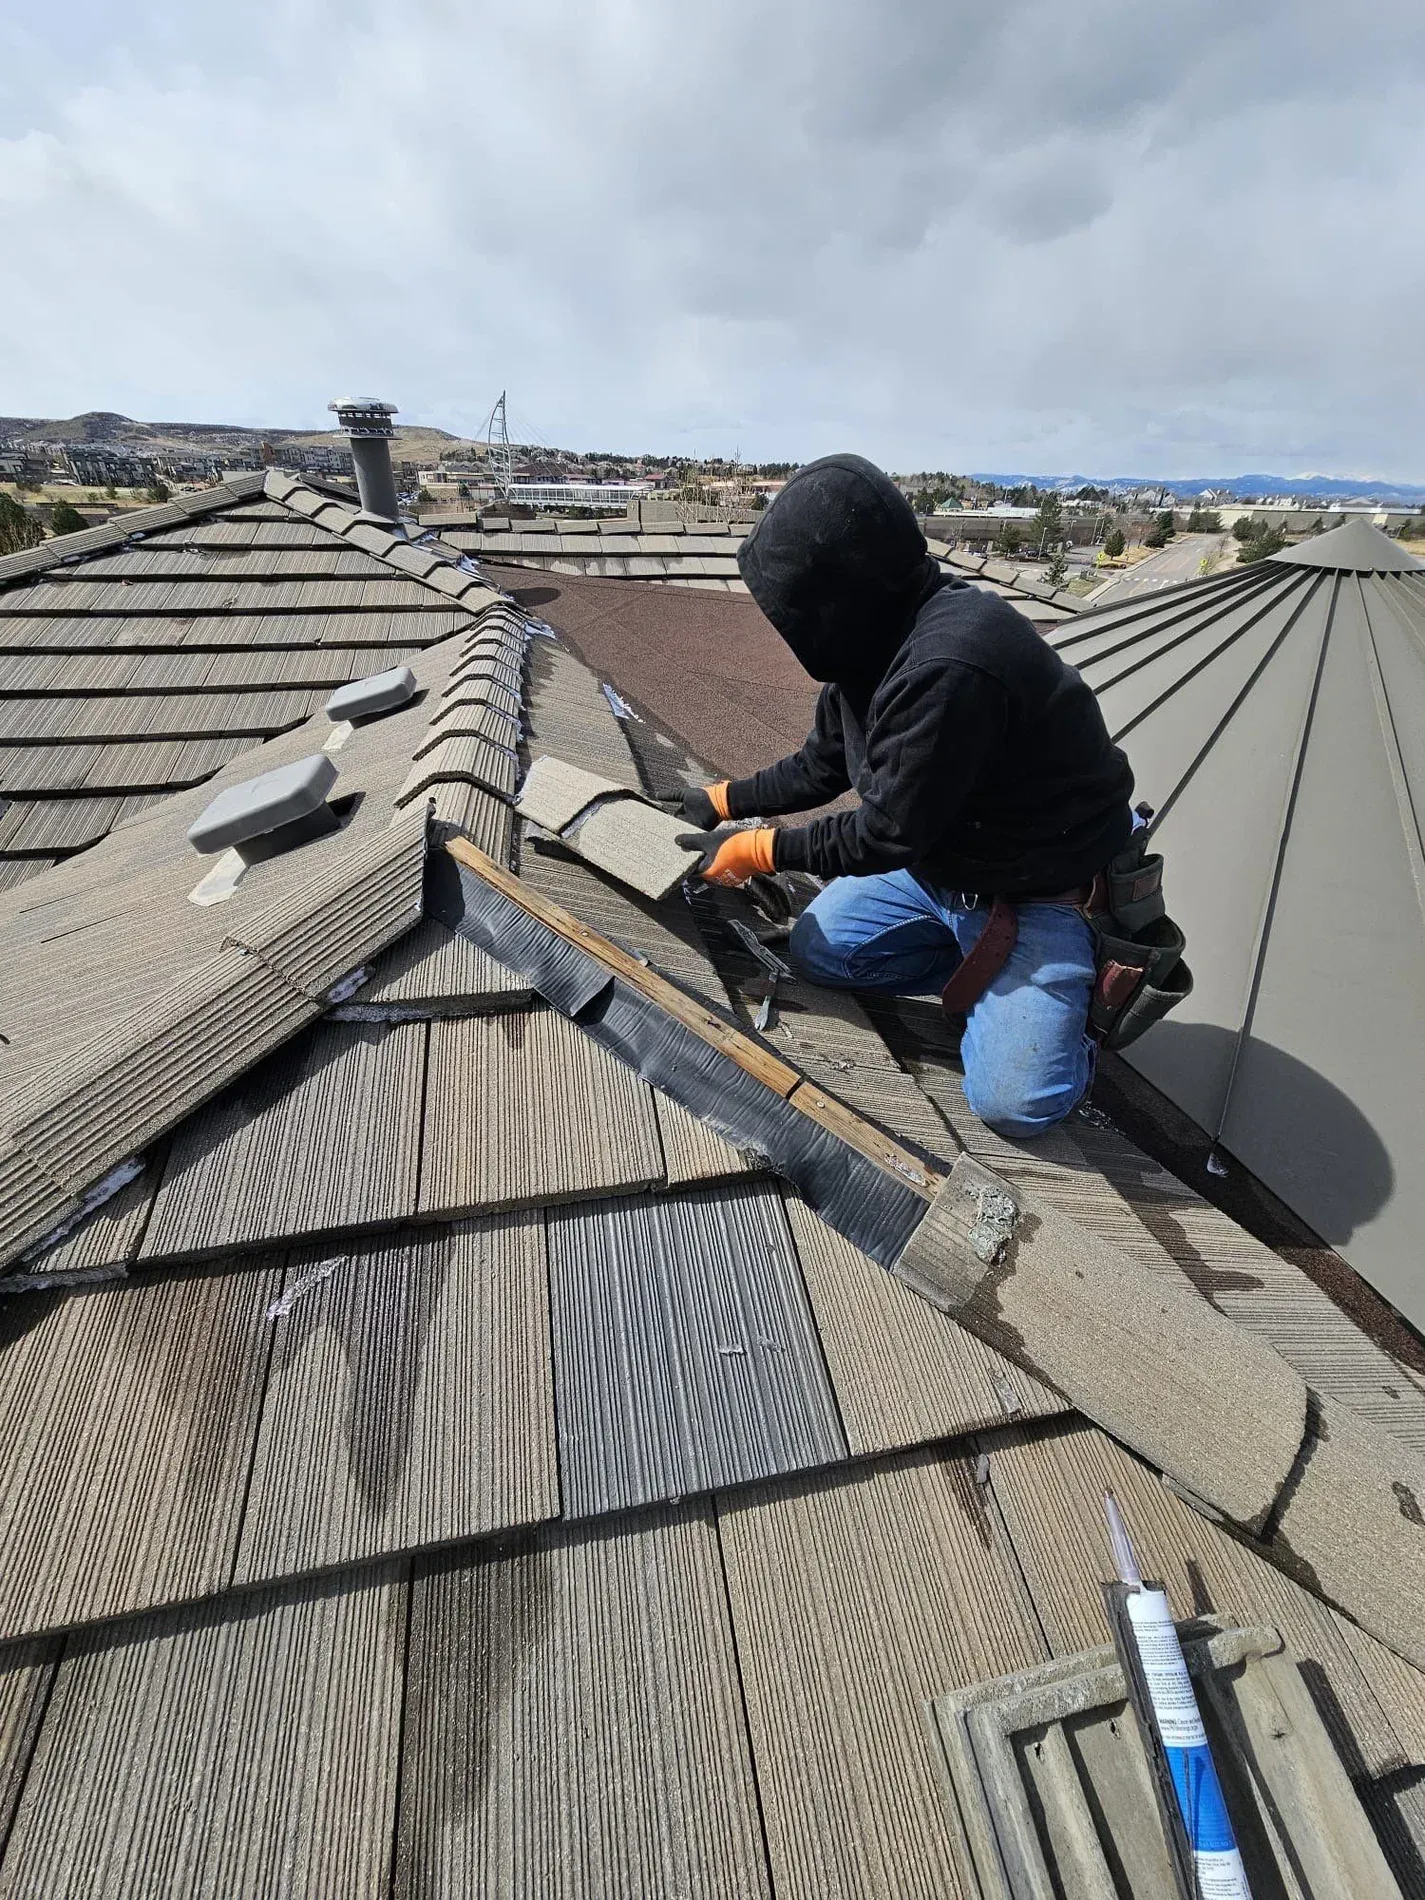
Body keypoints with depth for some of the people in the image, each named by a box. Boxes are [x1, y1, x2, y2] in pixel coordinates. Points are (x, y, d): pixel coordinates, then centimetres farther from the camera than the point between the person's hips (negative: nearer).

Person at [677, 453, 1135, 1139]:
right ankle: (981, 965, 10)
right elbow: (820, 768, 10)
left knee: (1013, 1100, -17)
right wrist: (721, 800, 9)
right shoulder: (872, 643, -3)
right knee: (817, 947, 5)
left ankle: (1077, 973, 12)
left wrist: (757, 850, -16)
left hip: (1039, 891, -8)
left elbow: (887, 835, -27)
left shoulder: (947, 670, -34)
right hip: (940, 858, 9)